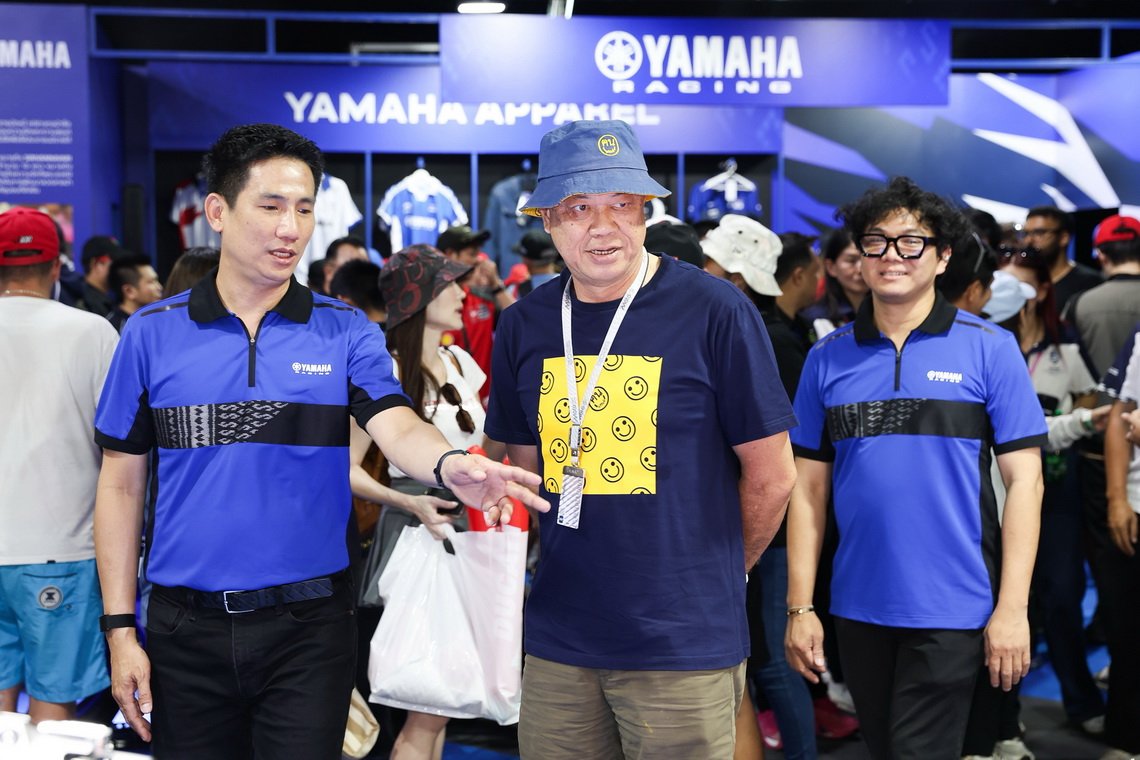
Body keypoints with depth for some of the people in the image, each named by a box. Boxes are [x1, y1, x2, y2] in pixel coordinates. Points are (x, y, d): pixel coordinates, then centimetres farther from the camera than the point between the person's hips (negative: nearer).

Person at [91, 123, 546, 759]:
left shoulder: (346, 333, -1)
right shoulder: (153, 334, 1)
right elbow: (123, 483, 4)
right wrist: (120, 627, 0)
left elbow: (397, 429, -16)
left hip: (309, 628, -1)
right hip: (185, 629, 1)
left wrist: (449, 465, -40)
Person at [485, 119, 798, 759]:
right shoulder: (525, 327, 3)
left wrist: (713, 577, 7)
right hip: (558, 643, 4)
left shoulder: (715, 312, -10)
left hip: (684, 647, -4)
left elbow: (771, 477, -4)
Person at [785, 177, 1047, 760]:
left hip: (951, 608, -3)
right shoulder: (827, 358, 4)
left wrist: (1013, 607, -10)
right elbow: (809, 488, 6)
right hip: (857, 606, 4)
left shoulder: (989, 349, -3)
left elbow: (1023, 479, -5)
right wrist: (799, 607, 2)